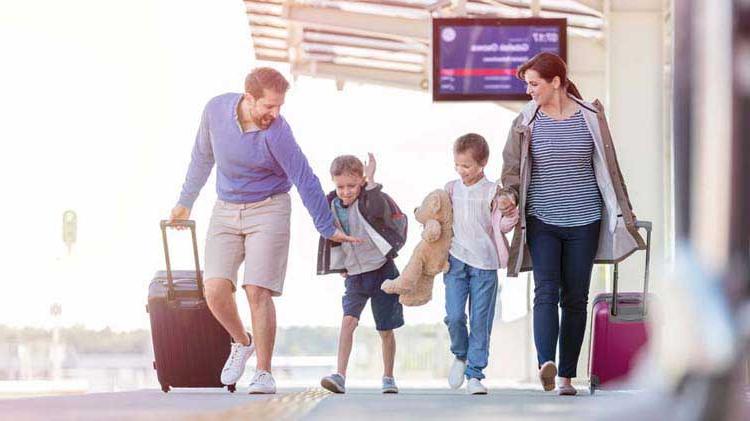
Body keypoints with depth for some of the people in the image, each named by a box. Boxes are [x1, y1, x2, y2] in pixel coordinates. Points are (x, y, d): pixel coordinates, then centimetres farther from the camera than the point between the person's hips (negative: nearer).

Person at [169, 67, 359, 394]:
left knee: (257, 292, -13)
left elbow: (305, 180, -14)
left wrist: (327, 229, -11)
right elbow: (202, 156, 10)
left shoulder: (277, 132, -20)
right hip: (225, 211, 4)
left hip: (268, 211, -4)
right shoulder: (216, 110, -8)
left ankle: (264, 373, -2)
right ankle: (242, 343, 19)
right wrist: (185, 201, 20)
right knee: (215, 290, -9)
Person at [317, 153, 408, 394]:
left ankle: (388, 377, 23)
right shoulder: (333, 206, 1)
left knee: (385, 329, 7)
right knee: (348, 320, -17)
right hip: (354, 274, 3)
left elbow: (379, 210, -38)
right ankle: (340, 376, -23)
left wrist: (371, 181, -37)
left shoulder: (369, 200, -13)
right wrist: (340, 266, 13)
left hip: (381, 270, -3)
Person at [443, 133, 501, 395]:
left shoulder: (492, 191, 0)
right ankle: (460, 355, 19)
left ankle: (474, 373, 6)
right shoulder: (451, 189, 9)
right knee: (454, 316, -8)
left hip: (484, 264, -2)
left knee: (480, 320, -1)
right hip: (455, 261, 2)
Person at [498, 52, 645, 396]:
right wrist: (509, 195, -18)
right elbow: (512, 168, 2)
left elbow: (609, 169, 7)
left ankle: (566, 376, 11)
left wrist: (625, 214, 8)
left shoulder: (591, 117, 1)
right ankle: (546, 364, -32)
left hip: (584, 220, 1)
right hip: (542, 221, -1)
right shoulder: (526, 123, 2)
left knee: (575, 298, 5)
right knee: (546, 291, -17)